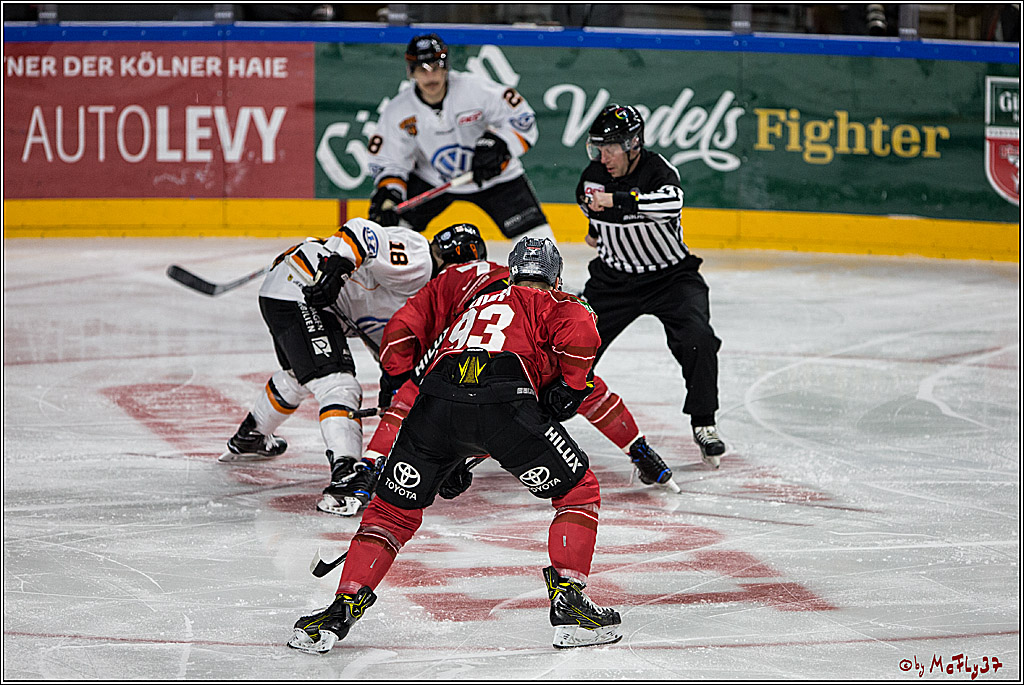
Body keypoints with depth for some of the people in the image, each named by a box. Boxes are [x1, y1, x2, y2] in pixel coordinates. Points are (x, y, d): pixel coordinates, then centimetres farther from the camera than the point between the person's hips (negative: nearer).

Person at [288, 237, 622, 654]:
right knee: (578, 490, 15)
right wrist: (568, 389, 12)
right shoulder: (552, 305, 24)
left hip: (436, 400, 4)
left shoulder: (476, 303, 40)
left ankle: (343, 609, 9)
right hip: (504, 404, -4)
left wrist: (456, 466, 49)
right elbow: (580, 332, -3)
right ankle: (568, 601, 5)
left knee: (393, 508, 19)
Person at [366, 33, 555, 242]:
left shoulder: (477, 89, -25)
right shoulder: (397, 112, -16)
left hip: (493, 177, -2)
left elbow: (522, 118, -19)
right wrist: (387, 193, -26)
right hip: (432, 180, 2)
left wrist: (497, 145, -35)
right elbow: (387, 160, -8)